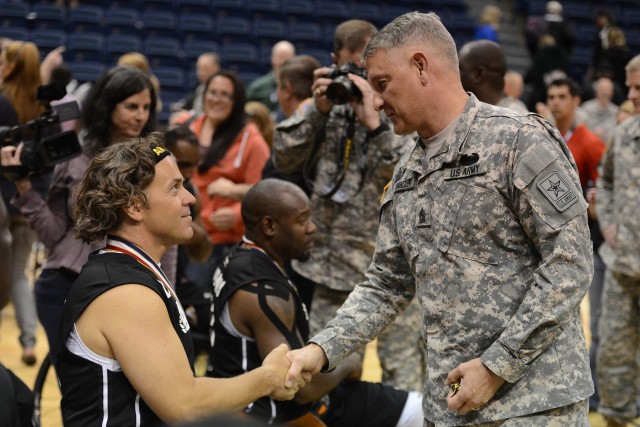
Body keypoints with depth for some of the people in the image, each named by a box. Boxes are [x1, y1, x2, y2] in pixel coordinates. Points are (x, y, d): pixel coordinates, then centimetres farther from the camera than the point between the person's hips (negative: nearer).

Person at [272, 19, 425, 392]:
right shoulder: (330, 106, 8)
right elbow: (284, 159, 3)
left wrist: (375, 122, -21)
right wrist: (317, 111, -8)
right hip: (335, 266, 4)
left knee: (404, 375, 0)